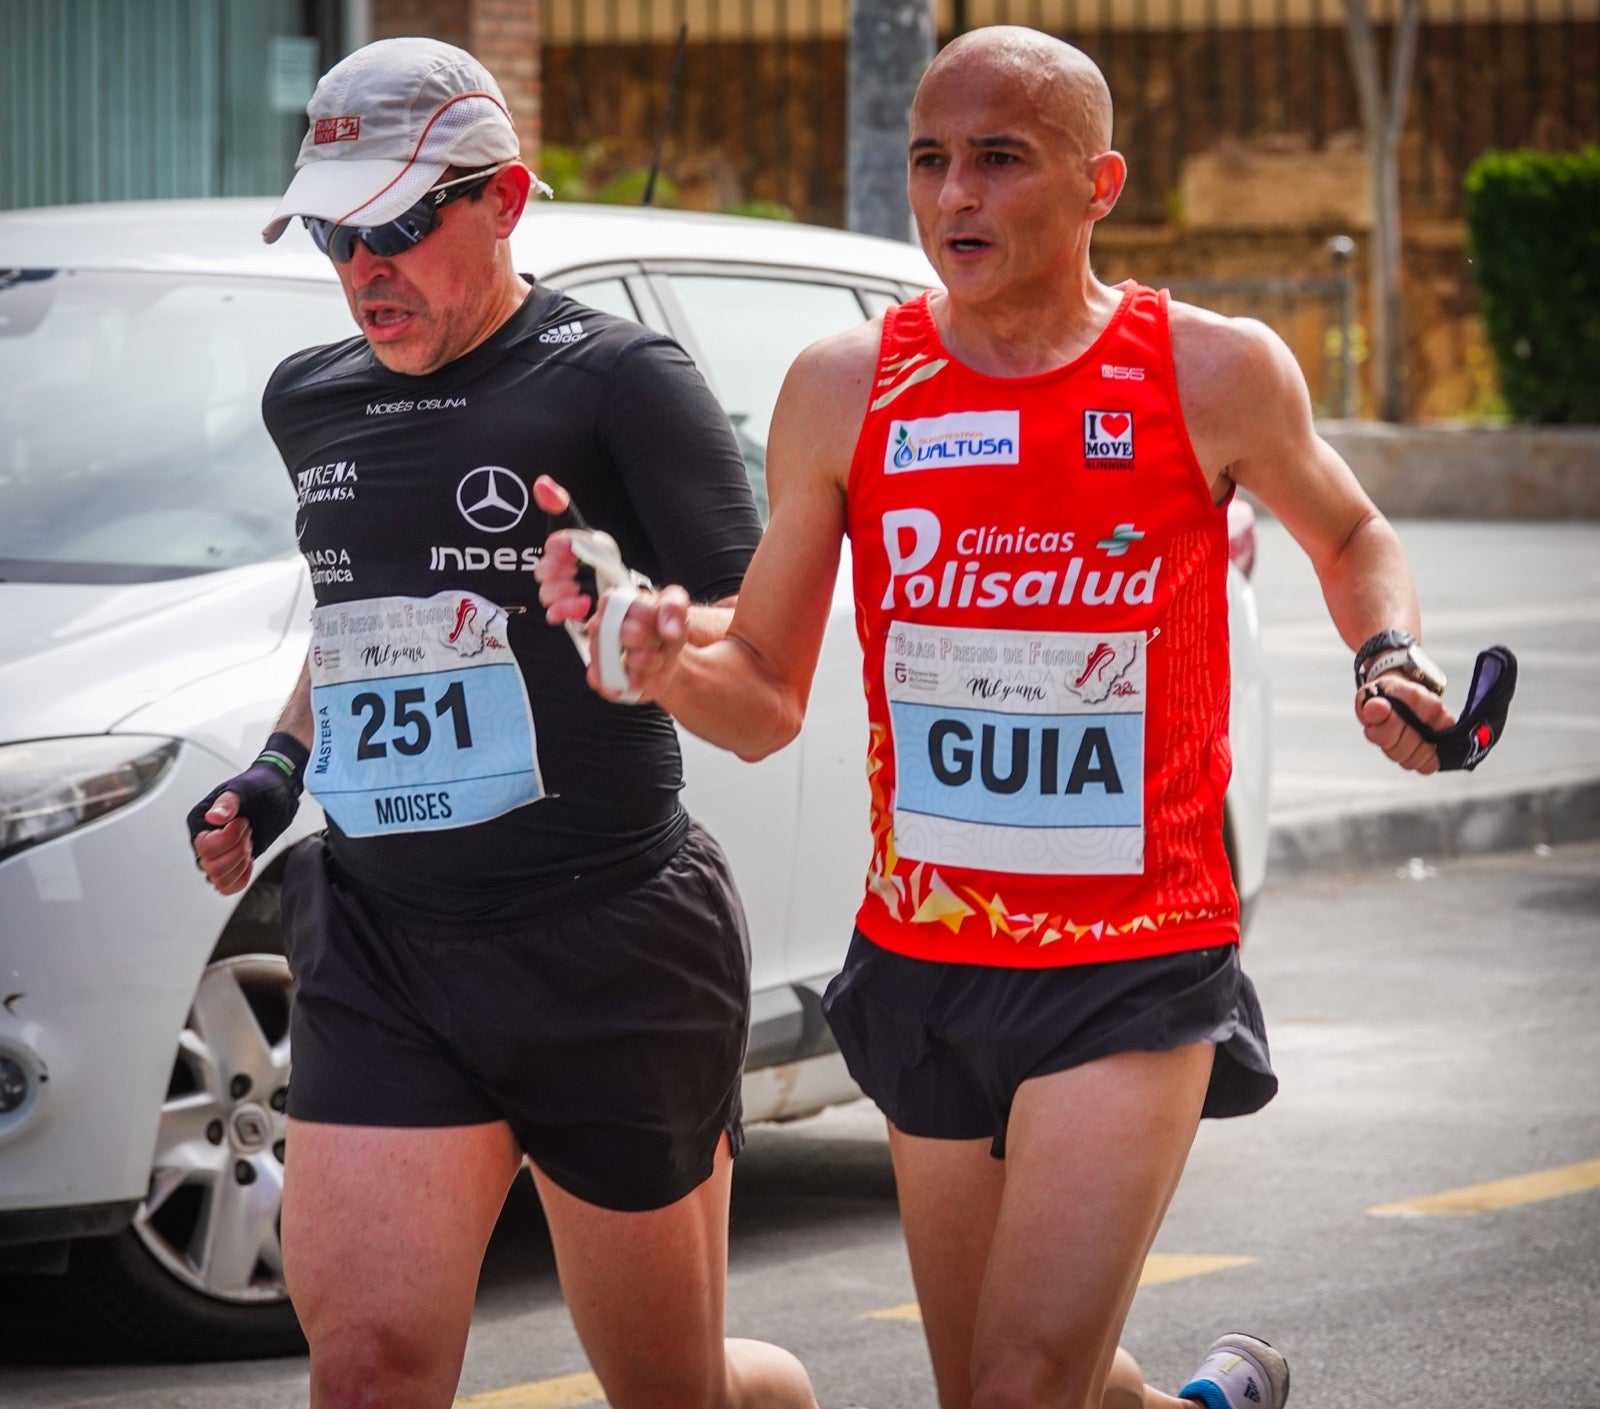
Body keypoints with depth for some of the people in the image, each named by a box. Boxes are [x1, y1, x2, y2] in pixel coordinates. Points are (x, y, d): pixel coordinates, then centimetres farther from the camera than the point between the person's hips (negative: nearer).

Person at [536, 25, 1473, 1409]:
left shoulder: (1214, 372, -5)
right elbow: (766, 702, 5)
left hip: (1134, 974, -4)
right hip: (924, 967, 4)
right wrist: (666, 662, -16)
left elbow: (1352, 536, 16)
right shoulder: (845, 389, 0)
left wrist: (1390, 658, -4)